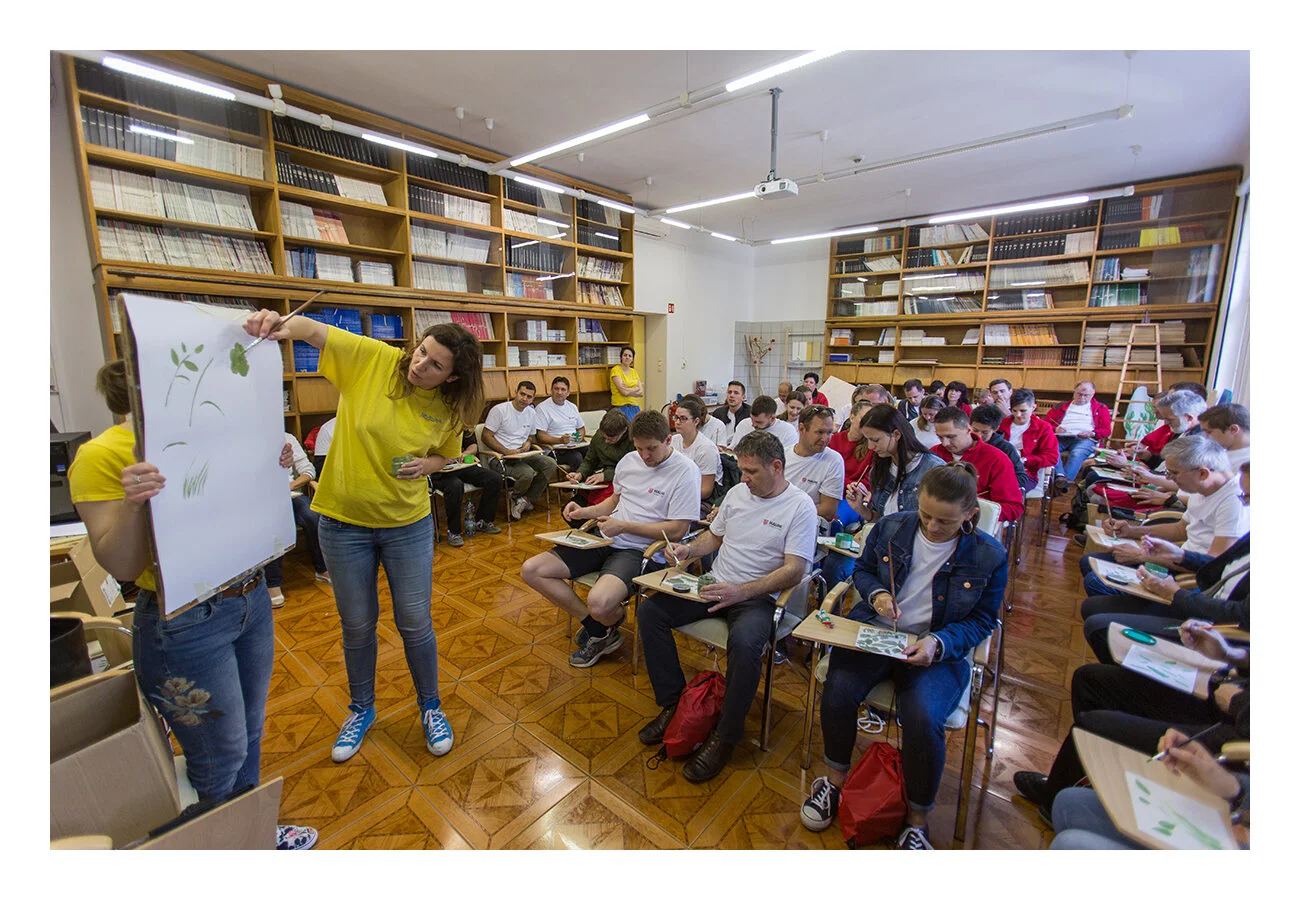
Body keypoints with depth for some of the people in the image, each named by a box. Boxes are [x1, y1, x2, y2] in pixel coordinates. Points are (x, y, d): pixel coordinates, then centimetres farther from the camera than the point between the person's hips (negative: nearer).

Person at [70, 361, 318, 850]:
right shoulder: (101, 455, -13)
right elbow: (120, 566, -16)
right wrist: (133, 503, -32)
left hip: (251, 601, 6)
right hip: (186, 626, -6)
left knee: (249, 736, 23)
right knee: (220, 759, 12)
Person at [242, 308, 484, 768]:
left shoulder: (450, 410, -8)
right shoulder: (371, 358, -13)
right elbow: (313, 329, -19)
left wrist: (426, 464, -14)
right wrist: (282, 324, -42)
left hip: (408, 524, 0)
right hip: (344, 521, 0)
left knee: (414, 623, 10)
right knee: (357, 625, 16)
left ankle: (430, 707, 36)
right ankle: (361, 709, 43)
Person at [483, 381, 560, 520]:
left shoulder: (532, 413, 13)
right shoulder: (499, 410, -6)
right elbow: (486, 437, -8)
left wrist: (528, 443, 1)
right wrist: (507, 451, -17)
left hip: (523, 454, 7)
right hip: (502, 457, -6)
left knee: (551, 464, -17)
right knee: (528, 473, -32)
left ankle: (526, 500, -14)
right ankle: (515, 500, -2)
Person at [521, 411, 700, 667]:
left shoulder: (685, 471, -11)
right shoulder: (629, 460, 11)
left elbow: (677, 530, -14)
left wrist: (623, 526, -15)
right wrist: (584, 512, 7)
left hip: (641, 549, -7)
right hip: (604, 540, 7)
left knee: (599, 602, -35)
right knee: (531, 571, -3)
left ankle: (610, 623, 6)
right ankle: (596, 626, 4)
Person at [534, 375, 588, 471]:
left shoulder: (572, 407, 21)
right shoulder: (542, 408, 1)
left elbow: (581, 427, 29)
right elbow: (540, 436, -6)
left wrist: (581, 435, 4)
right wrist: (560, 440, -19)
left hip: (576, 446, 6)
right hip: (557, 449, -6)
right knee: (577, 458, -35)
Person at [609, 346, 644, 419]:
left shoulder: (634, 372, 14)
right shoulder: (615, 370, -4)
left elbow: (641, 393, 6)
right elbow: (624, 391, -14)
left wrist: (628, 390, -10)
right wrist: (637, 389, 0)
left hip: (635, 408, 5)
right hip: (621, 408, -5)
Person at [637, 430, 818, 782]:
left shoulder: (801, 506, -8)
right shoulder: (737, 492, 10)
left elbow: (793, 570, -15)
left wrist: (741, 592, -26)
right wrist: (689, 549, -1)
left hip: (758, 596, -6)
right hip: (715, 586, 6)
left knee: (744, 641, -37)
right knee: (649, 610, -10)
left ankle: (725, 735, -11)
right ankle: (674, 703, 4)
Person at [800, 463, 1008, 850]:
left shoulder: (989, 556, -6)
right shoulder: (891, 527, -2)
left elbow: (982, 620, 1)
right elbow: (862, 569, 12)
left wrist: (938, 643, -17)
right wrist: (877, 593, -11)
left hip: (938, 652, -1)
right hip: (873, 631, 2)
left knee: (922, 719, -29)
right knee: (838, 690, -23)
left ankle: (917, 822, 2)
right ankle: (834, 781, 7)